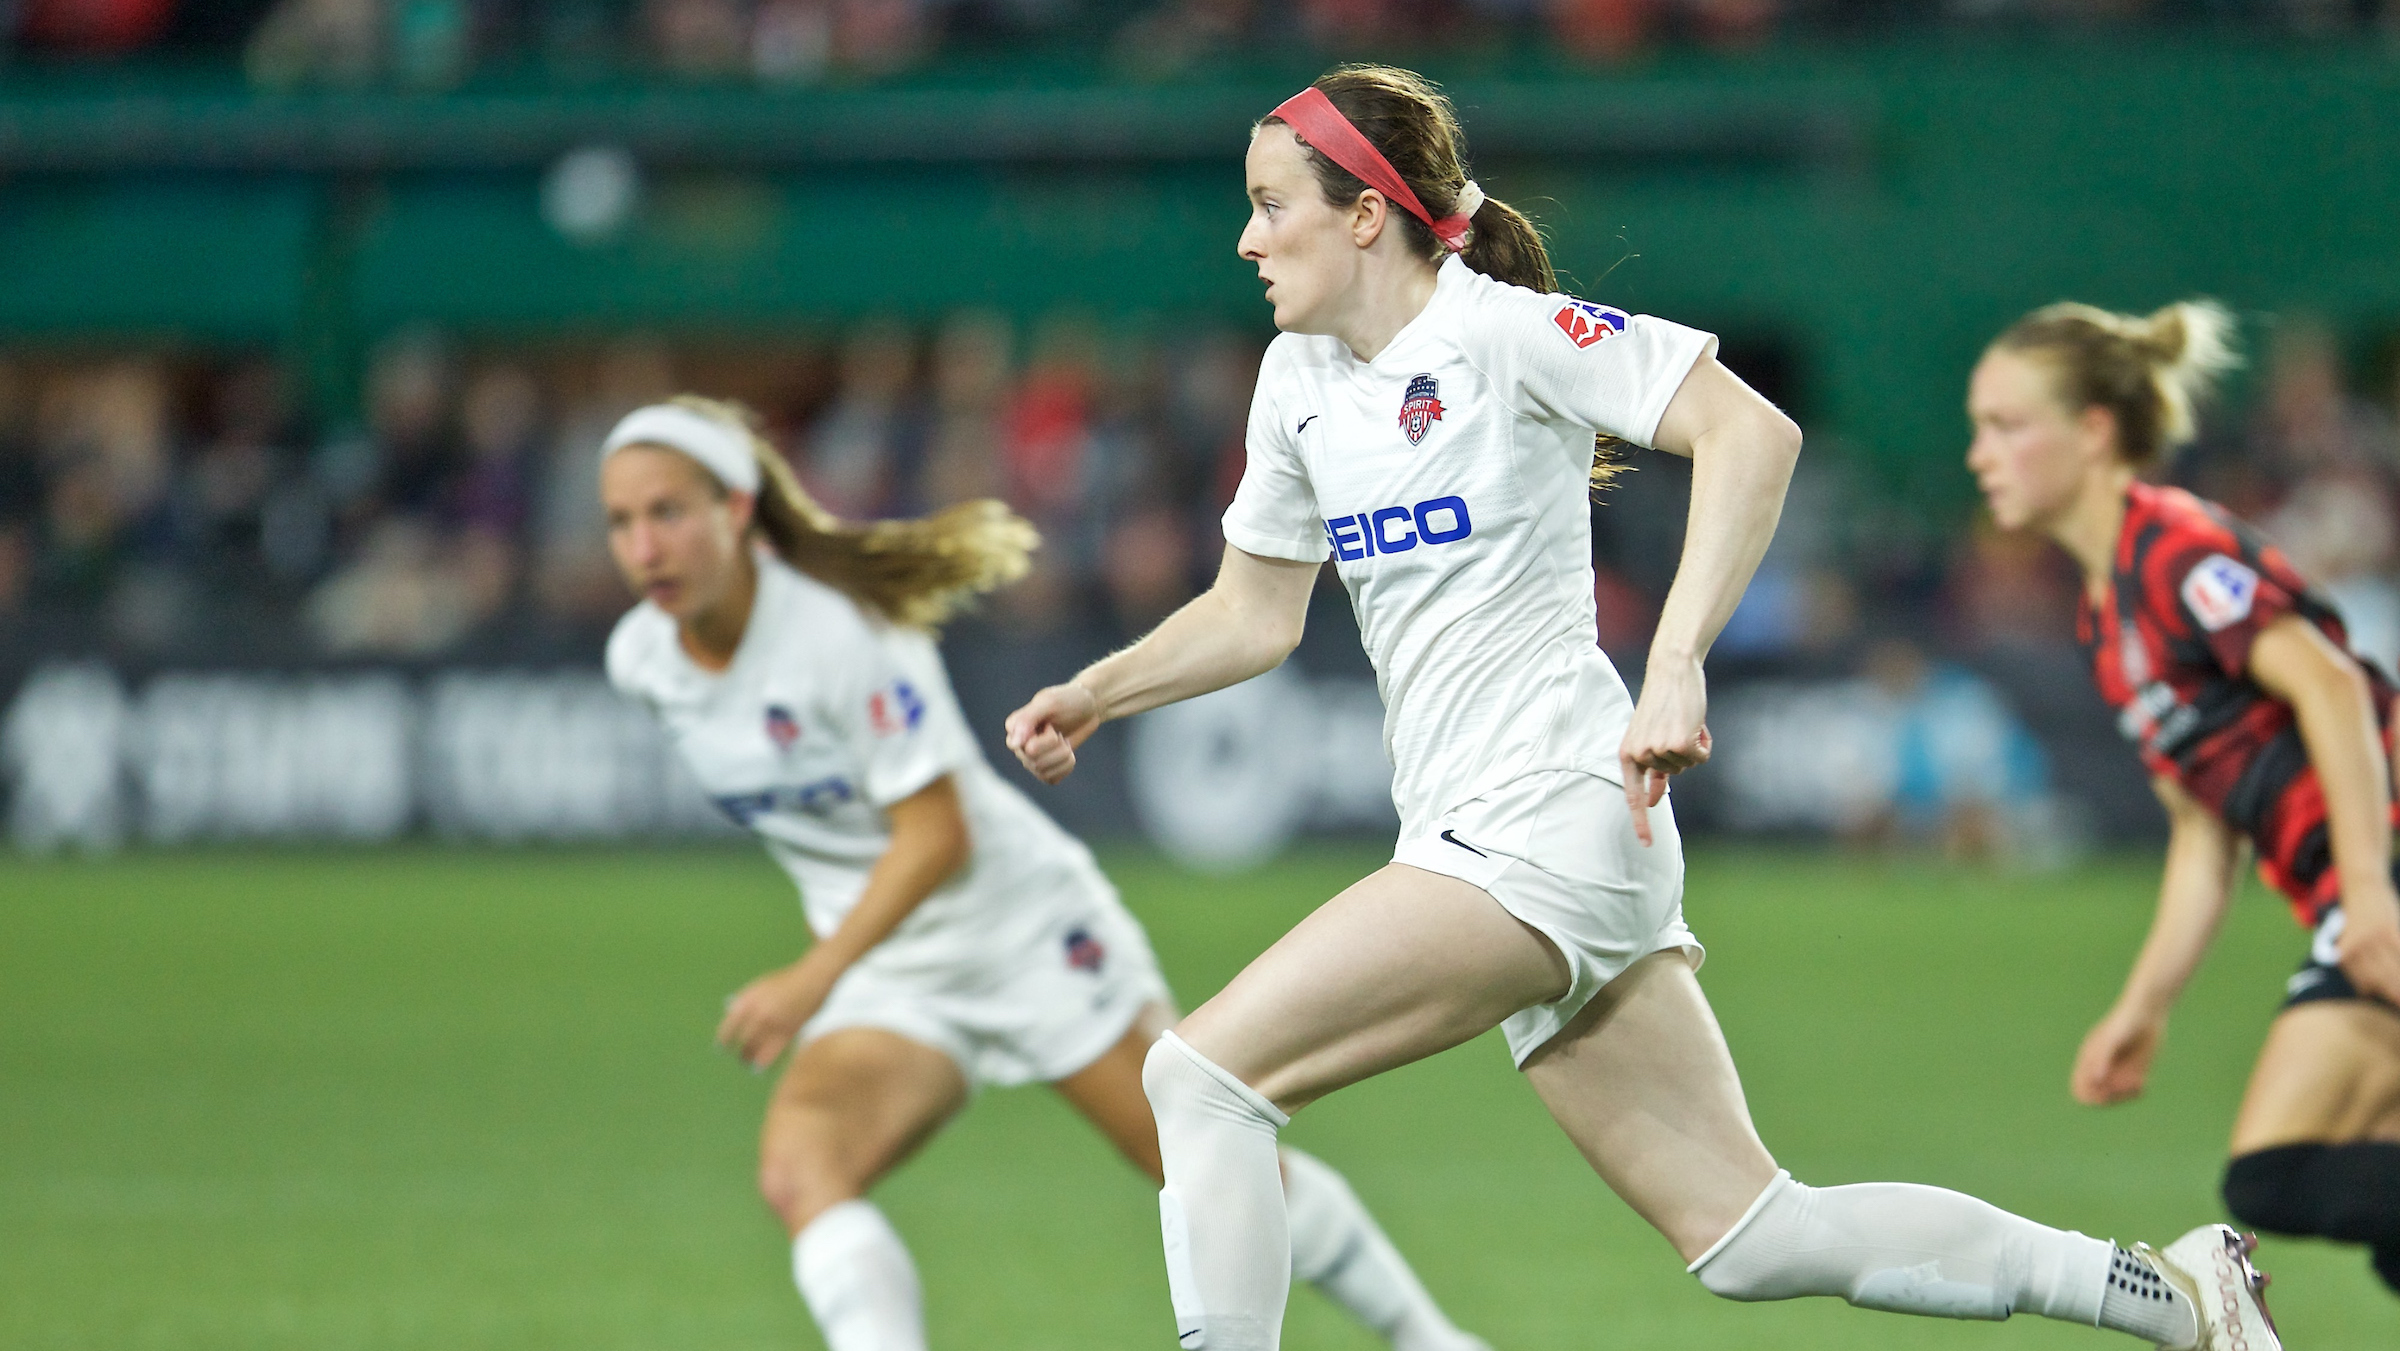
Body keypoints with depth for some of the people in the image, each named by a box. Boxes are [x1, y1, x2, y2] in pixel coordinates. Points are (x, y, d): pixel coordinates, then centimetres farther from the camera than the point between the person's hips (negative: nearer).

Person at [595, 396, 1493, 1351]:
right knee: (797, 1167, -25)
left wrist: (814, 978, -34)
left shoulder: (843, 629, -25)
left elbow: (937, 838, -25)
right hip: (886, 981, 5)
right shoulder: (639, 661, -5)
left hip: (1028, 931, -5)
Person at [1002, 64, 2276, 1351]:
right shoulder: (1299, 380, 16)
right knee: (1751, 1234, 6)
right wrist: (1091, 696, 14)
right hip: (1477, 843, 8)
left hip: (1550, 815, -8)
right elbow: (1254, 612, 28)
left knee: (1199, 1074, -15)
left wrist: (1676, 665, -26)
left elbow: (1752, 434, -18)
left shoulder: (1499, 328, -8)